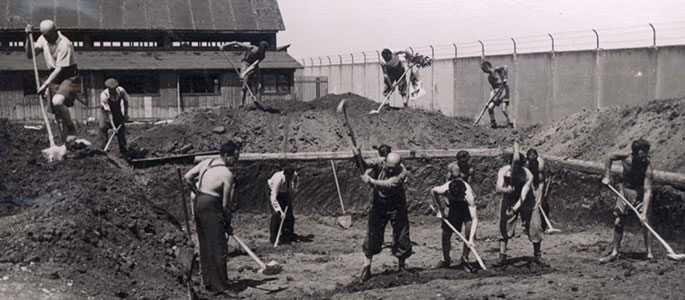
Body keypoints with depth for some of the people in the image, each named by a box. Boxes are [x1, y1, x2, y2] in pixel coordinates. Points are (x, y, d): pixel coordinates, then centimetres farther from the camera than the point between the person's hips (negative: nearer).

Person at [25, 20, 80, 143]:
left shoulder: (64, 44, -22)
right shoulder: (43, 39, 1)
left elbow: (60, 68, -24)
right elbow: (30, 55, 4)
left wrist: (45, 85, -26)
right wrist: (28, 38, -9)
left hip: (69, 77, -7)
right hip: (55, 77, 7)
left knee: (57, 101, -30)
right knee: (58, 113, 6)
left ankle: (71, 127, -9)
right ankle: (65, 140, 17)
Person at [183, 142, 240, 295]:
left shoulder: (206, 162, 8)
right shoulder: (228, 175, -12)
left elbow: (187, 178, 9)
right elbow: (225, 205, -9)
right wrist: (228, 225, 2)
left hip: (198, 204, 8)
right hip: (211, 208, -8)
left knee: (205, 245, 16)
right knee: (218, 248, -2)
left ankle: (208, 282, 25)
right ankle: (220, 286, 0)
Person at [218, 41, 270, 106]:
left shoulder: (262, 55, -18)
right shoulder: (250, 47, -24)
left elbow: (253, 65, -28)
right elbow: (237, 43, -16)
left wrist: (245, 73, -39)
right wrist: (224, 45, -14)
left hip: (254, 67, 3)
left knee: (259, 86, -6)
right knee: (246, 84, -15)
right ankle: (241, 103, -12)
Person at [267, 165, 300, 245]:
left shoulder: (295, 175, -26)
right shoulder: (278, 179, -42)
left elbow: (296, 181, 4)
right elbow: (273, 198, -43)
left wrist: (294, 191, -7)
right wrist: (280, 211, -48)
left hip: (285, 192, 5)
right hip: (272, 190, -5)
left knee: (289, 212, 0)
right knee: (276, 213, -18)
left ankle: (289, 235, 15)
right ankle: (273, 237, -10)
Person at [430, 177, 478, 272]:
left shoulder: (468, 195, -41)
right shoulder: (444, 190, -36)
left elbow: (474, 218, -43)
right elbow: (433, 191, -10)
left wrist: (471, 239, -50)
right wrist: (440, 209, -11)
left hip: (466, 206, -2)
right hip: (451, 206, 2)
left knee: (470, 230, -20)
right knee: (446, 234, 1)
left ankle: (464, 259, -4)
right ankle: (445, 260, 20)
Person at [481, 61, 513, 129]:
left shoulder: (496, 70, -2)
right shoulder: (489, 77, 16)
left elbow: (505, 67, -16)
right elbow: (492, 88, 11)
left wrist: (505, 78, -19)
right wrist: (490, 99, -2)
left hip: (503, 88, -7)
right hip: (496, 92, 7)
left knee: (503, 109, -15)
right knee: (490, 107, -7)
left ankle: (511, 124, -1)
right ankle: (493, 123, 7)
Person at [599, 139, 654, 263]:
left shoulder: (647, 167, -28)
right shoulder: (625, 157, -21)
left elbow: (647, 191, -30)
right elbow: (609, 157, 0)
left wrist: (644, 213, -36)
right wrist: (607, 177, -3)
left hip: (640, 193, -3)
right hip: (625, 190, 3)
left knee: (645, 222, -13)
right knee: (618, 222, 3)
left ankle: (649, 254, -5)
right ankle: (614, 253, 14)